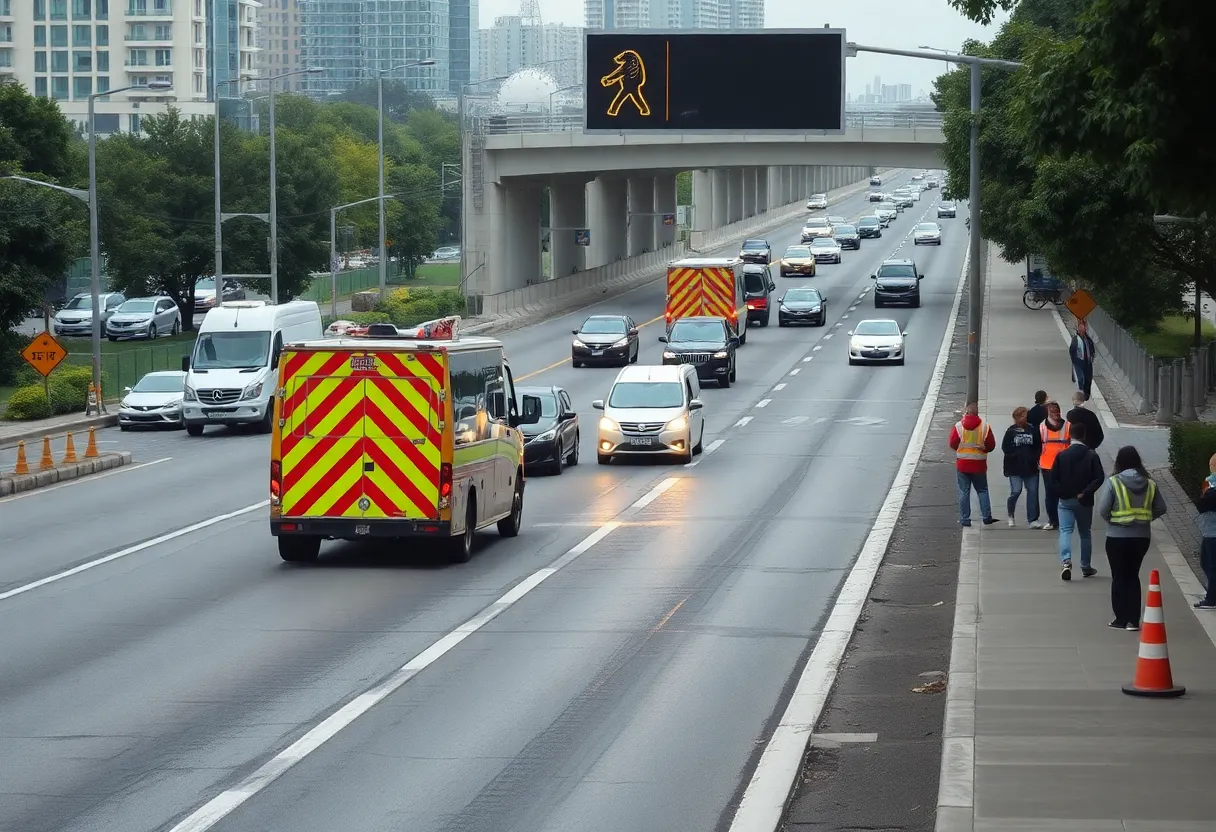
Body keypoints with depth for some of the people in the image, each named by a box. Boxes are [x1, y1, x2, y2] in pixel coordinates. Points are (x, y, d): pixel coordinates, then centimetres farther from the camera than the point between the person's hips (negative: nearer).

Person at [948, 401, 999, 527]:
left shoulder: (958, 426, -9)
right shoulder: (985, 427, -7)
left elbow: (953, 444, -4)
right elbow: (991, 445, -3)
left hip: (962, 464, -1)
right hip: (979, 464, 1)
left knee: (964, 492, 6)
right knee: (982, 490, 13)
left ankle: (965, 519, 5)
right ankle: (986, 517, 8)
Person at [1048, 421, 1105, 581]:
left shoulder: (1062, 455, -4)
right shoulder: (1091, 456, -5)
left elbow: (1054, 478, -5)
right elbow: (1099, 477, -14)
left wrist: (1061, 493, 3)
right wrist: (1086, 492, -12)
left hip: (1065, 500, -1)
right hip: (1084, 501, 1)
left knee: (1065, 531, -4)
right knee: (1085, 533, 15)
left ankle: (1066, 561, -28)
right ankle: (1086, 567, 22)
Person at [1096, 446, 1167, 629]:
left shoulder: (1113, 482, -12)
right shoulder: (1149, 484, 1)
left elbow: (1102, 509, -17)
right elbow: (1160, 508, 5)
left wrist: (1111, 520, 1)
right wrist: (1146, 518, 10)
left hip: (1117, 537, -4)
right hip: (1142, 537, 4)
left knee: (1119, 577, 8)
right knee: (1133, 576, 14)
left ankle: (1121, 619, 9)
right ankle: (1133, 620, 10)